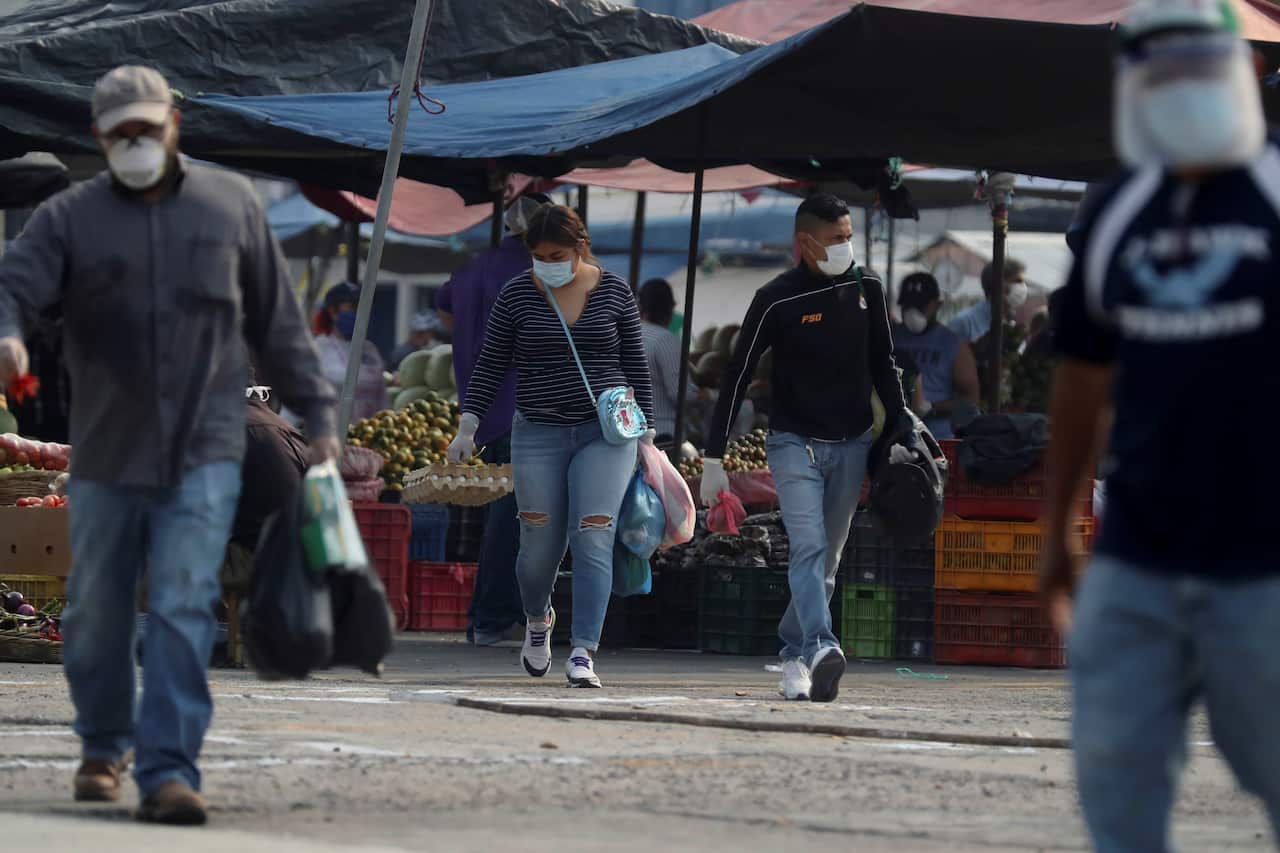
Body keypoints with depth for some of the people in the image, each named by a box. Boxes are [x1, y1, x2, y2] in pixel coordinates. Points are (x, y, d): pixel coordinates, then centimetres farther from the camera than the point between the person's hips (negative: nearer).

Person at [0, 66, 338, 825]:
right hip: (107, 456, 1)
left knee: (185, 611, -13)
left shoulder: (230, 205, 7)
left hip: (204, 456, -1)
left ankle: (168, 771, -16)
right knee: (97, 614, 11)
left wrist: (317, 414, 11)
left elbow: (279, 322, 12)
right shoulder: (72, 218, 2)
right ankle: (104, 747, 34)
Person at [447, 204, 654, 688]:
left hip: (604, 433, -1)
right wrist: (468, 425, -2)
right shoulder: (517, 296, 2)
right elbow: (491, 366, 6)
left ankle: (583, 652, -16)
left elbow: (635, 365, 9)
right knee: (540, 547, 3)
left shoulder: (614, 293, 3)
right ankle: (538, 620, 35)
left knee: (593, 542, -13)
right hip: (538, 435, 1)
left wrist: (645, 430, 7)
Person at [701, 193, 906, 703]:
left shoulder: (866, 292, 5)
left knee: (826, 560, 6)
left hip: (851, 445, 4)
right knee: (808, 547, -20)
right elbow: (736, 378, -5)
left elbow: (883, 367, 17)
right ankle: (821, 649, -34)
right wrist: (713, 460, -6)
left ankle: (793, 656, 16)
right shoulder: (777, 301, -9)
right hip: (795, 443, -4)